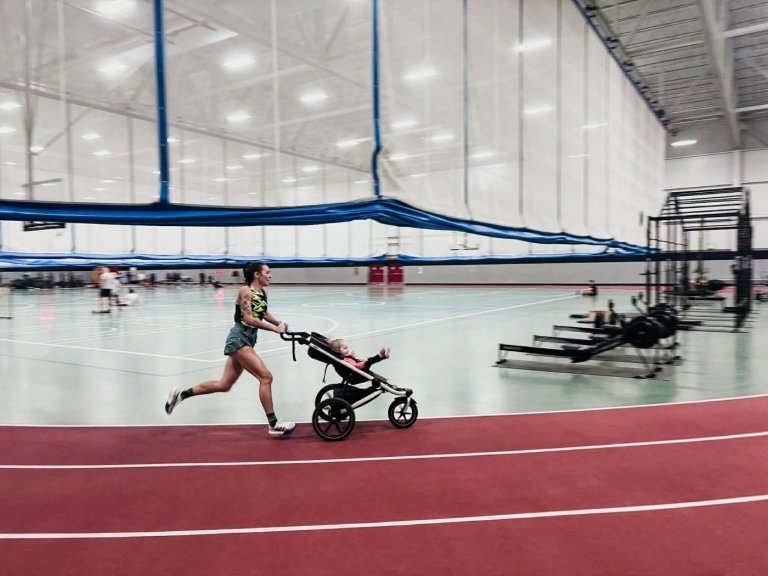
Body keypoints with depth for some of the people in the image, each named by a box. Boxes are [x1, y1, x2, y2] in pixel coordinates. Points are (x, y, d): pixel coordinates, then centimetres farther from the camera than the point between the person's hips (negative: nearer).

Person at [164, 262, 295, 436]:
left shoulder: (262, 291, 11)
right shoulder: (245, 291, -12)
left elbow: (264, 313, 24)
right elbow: (248, 319, -20)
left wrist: (279, 323, 5)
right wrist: (274, 328, -22)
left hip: (248, 339, 9)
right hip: (239, 338, -9)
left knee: (224, 385, 12)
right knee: (265, 377, -14)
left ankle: (181, 394, 25)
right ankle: (274, 425, -8)